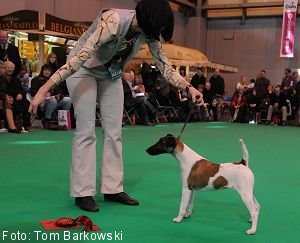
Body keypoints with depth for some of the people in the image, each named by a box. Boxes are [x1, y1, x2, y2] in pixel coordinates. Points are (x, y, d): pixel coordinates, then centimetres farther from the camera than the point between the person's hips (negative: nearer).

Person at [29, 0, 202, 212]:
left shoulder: (148, 30, -14)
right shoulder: (113, 21, -35)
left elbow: (164, 64, -5)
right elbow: (79, 57, -40)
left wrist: (188, 87, -15)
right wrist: (44, 89, -43)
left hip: (111, 75, 7)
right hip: (84, 71, -6)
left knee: (114, 132, 2)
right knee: (86, 131, -9)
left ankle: (113, 189, 10)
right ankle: (83, 193, -1)